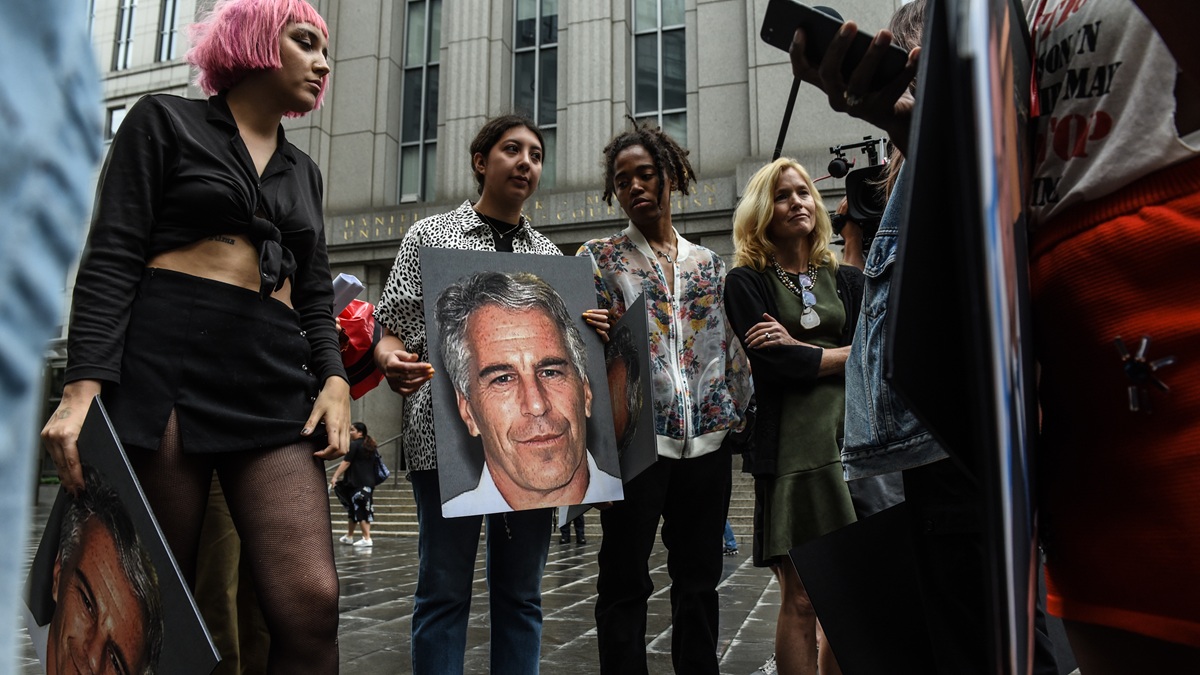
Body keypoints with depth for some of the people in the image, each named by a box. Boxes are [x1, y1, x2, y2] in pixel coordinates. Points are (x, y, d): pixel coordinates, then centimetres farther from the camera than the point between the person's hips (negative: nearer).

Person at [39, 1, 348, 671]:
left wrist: (333, 377, 0)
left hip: (273, 383, 4)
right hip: (164, 366, -4)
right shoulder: (165, 121, 10)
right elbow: (111, 260, -1)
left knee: (312, 600, -12)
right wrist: (84, 385, -14)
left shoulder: (304, 172, 24)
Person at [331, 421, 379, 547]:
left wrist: (335, 476, -14)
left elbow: (346, 462, -14)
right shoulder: (371, 446, 16)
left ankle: (367, 539, -9)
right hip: (370, 482, 8)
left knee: (359, 510, -5)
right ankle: (349, 536, 23)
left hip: (358, 483, -8)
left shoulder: (354, 444, -8)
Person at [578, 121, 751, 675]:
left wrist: (742, 418, 8)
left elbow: (731, 348, 14)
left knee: (699, 578, 13)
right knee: (625, 581, 3)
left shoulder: (708, 263, 14)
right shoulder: (599, 258, 5)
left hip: (707, 438, 4)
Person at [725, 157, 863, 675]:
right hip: (790, 449, -4)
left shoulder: (846, 280, 17)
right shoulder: (746, 282, 4)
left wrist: (800, 350, -6)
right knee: (801, 600, -1)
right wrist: (845, 354, 2)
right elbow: (778, 366, -9)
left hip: (850, 439, 4)